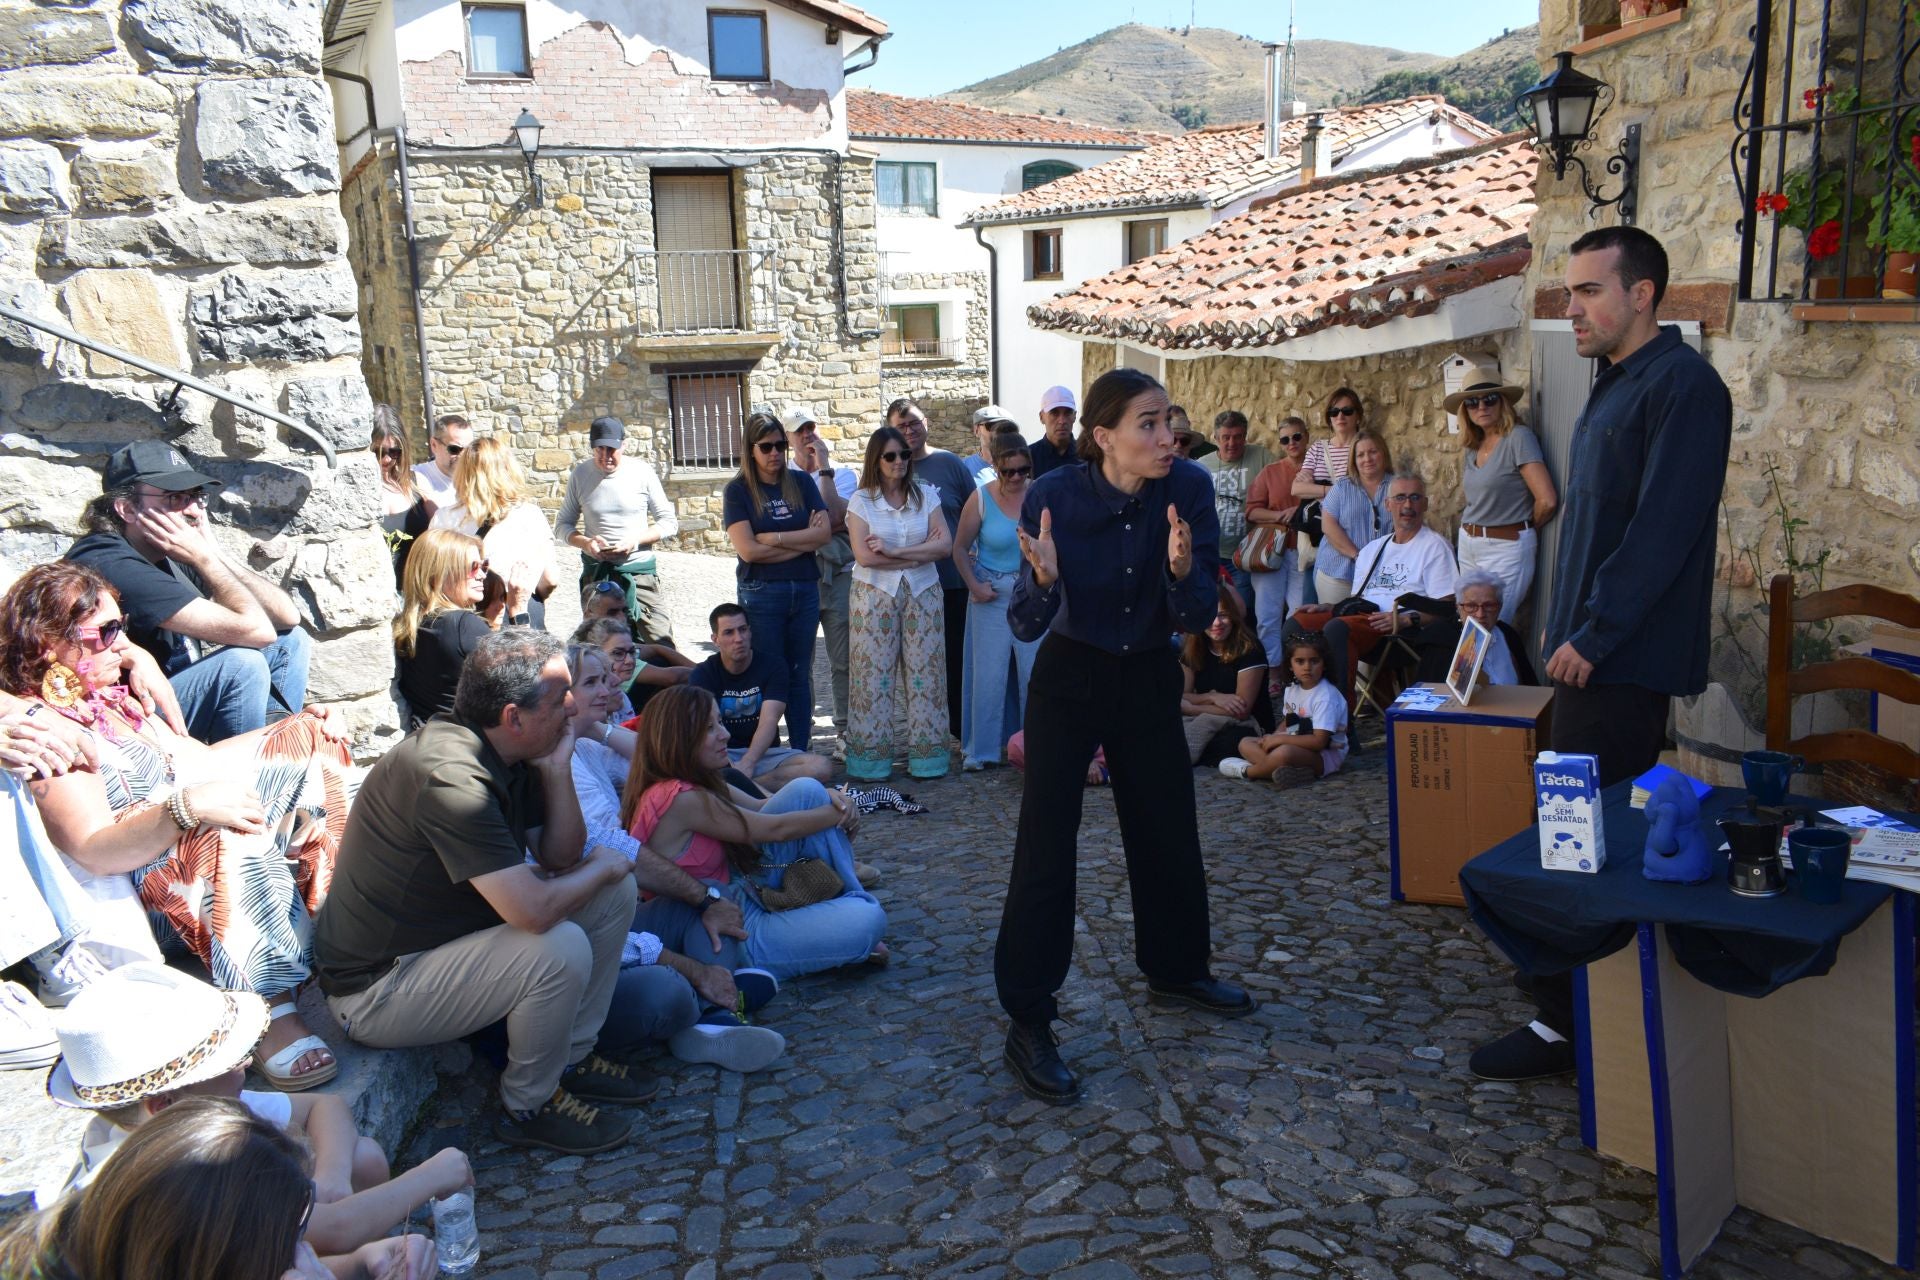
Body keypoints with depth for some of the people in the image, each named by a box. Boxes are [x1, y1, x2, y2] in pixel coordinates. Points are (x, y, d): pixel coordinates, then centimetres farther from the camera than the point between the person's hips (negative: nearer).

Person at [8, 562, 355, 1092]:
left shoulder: (111, 701, 14)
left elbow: (197, 759, 20)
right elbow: (93, 849, -26)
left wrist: (299, 728, 13)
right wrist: (188, 807, -40)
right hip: (147, 883, -10)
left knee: (308, 741, 6)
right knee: (237, 833, -41)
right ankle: (273, 1013, -42)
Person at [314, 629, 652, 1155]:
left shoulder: (510, 756, 0)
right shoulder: (450, 775, -31)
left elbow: (560, 858, 5)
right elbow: (533, 910, -36)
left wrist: (557, 770, -10)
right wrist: (601, 867, -16)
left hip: (451, 932, 10)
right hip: (376, 989, -10)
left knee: (615, 892, 4)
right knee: (560, 949, -29)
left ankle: (572, 1056, 16)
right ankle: (529, 1107, -3)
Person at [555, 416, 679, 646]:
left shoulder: (642, 472, -1)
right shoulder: (580, 475, 4)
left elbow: (669, 523, 2)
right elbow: (562, 525, 11)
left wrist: (635, 540, -13)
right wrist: (585, 542, -10)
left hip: (639, 570, -2)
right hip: (596, 573, 2)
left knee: (661, 643, -11)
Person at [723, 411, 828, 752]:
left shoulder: (801, 482, 7)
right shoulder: (738, 490, -2)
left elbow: (824, 533, -4)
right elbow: (747, 549, -13)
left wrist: (775, 538, -11)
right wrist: (803, 541, -8)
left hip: (805, 591, 3)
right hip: (761, 593, -3)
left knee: (800, 674, 8)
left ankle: (801, 752, 16)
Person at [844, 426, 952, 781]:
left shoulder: (926, 495, 6)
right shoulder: (861, 501, 0)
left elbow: (945, 545, -5)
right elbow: (864, 556, -12)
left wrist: (893, 551, -14)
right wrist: (921, 552, -9)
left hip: (922, 594, 2)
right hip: (875, 595, -2)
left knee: (923, 673, 3)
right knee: (874, 675, -1)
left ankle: (926, 757, 11)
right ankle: (872, 760, 7)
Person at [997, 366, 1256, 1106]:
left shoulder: (1188, 489, -14)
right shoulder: (1055, 496, -21)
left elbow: (1198, 617, -13)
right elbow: (1026, 625, -20)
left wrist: (1182, 571, -34)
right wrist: (1042, 579, -42)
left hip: (1150, 681, 4)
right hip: (1069, 680, -3)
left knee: (1170, 830, 15)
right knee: (1046, 846, -6)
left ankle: (1176, 971, 39)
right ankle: (1027, 1024, 3)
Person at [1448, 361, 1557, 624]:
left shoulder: (1518, 438, -13)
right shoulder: (1471, 447, 9)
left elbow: (1547, 501, -18)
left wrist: (1528, 531, -1)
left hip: (1505, 548, -7)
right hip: (1468, 544, 7)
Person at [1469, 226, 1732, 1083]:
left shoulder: (1681, 386, -15)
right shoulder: (1615, 385, 16)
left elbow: (1662, 529, -22)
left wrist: (1591, 634, -20)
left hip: (1627, 657, -10)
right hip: (1592, 649, 10)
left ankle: (1569, 1022, 2)